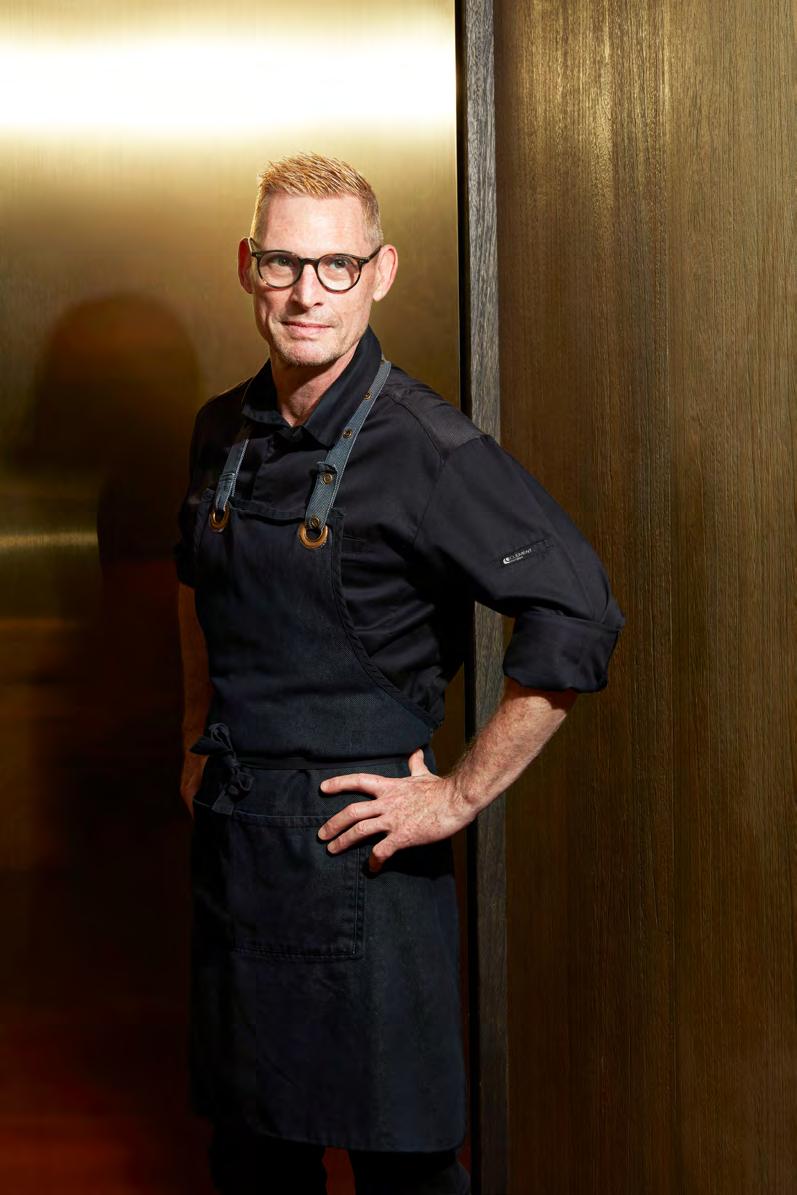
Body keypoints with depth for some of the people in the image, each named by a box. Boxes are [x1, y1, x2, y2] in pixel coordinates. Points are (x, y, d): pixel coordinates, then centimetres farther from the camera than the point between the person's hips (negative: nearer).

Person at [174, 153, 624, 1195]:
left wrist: (463, 795, -18)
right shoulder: (224, 433, 7)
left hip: (354, 838, -6)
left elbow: (577, 614, -22)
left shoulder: (425, 446, -15)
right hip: (231, 832, 6)